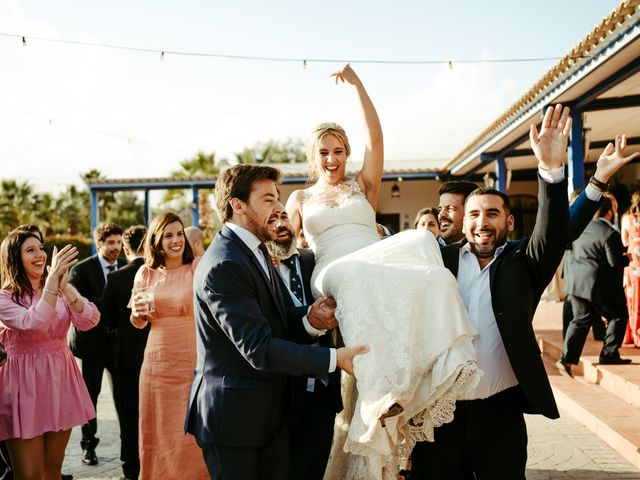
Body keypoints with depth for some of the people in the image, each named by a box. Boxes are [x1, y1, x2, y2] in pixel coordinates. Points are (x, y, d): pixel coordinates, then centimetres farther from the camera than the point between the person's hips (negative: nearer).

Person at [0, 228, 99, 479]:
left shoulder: (62, 289, 6)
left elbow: (89, 321, -11)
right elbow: (33, 324, -26)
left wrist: (64, 287, -23)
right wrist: (52, 281, -26)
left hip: (60, 380, 4)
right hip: (25, 383, -4)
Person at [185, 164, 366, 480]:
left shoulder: (254, 251, 12)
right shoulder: (223, 265, -21)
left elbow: (274, 325, 8)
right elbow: (258, 349, -25)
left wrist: (310, 320, -13)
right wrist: (334, 358, -25)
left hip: (270, 412, 9)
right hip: (232, 416, -9)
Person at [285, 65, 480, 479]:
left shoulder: (363, 186, 22)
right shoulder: (300, 200, 25)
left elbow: (376, 136, 9)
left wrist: (357, 84, 6)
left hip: (381, 263, 2)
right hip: (334, 276, -1)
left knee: (420, 241, -32)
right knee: (356, 280, -40)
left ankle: (432, 369, -39)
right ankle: (386, 389, -44)